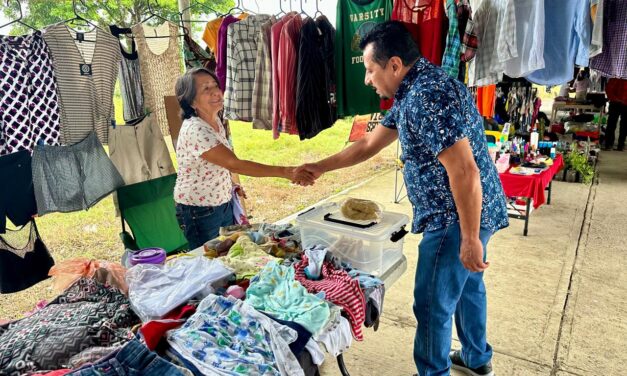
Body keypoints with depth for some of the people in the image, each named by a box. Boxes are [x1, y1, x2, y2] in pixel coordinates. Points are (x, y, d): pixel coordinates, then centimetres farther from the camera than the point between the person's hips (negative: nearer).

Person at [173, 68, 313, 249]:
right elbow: (235, 164, -33)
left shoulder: (215, 120, 1)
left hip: (223, 204, 8)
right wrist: (285, 172, -35)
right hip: (199, 212, -8)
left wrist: (231, 185, 3)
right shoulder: (195, 130, -27)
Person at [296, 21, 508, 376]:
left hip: (459, 218, -10)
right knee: (467, 284, 25)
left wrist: (470, 238, -23)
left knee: (433, 305, 5)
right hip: (470, 211, 10)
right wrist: (320, 167, 18)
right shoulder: (413, 92, 9)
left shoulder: (428, 95, -25)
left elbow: (464, 172, -28)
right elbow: (369, 144, 15)